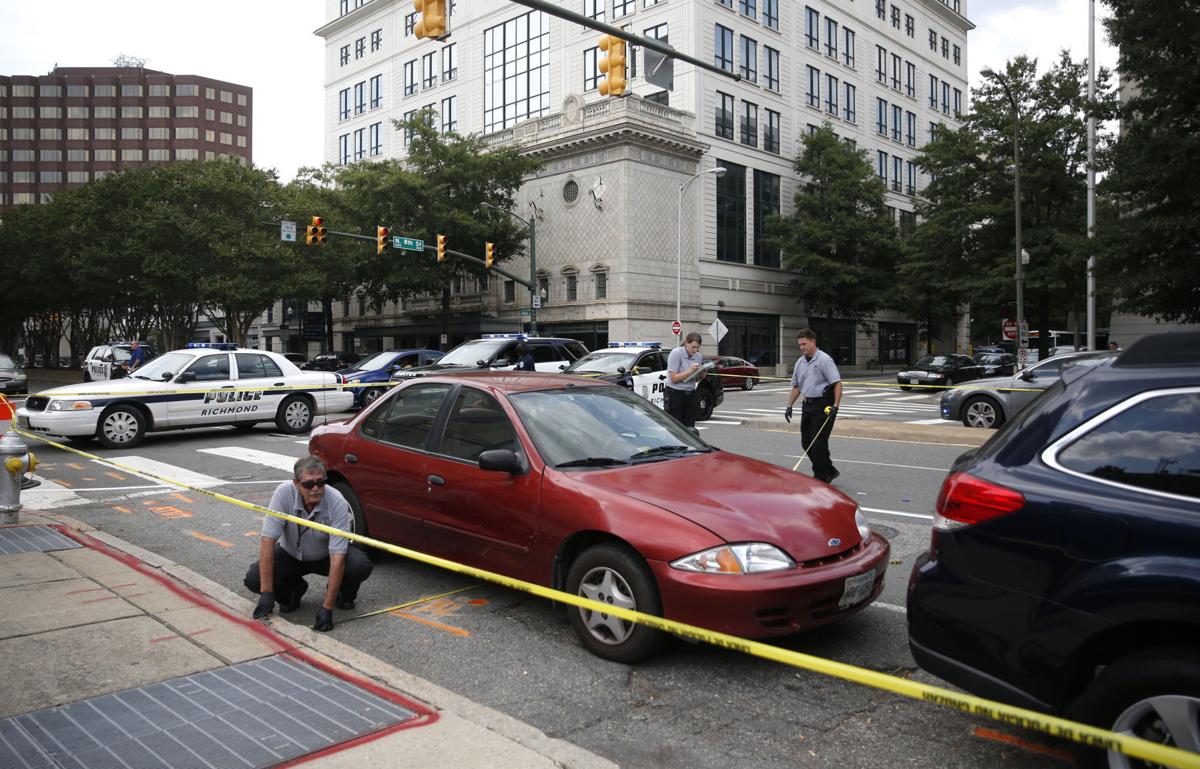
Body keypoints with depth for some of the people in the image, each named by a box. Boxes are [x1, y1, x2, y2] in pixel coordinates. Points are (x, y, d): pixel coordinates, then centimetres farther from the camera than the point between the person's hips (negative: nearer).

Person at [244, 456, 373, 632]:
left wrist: (327, 607, -36)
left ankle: (344, 594, 6)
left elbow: (337, 557, -33)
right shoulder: (284, 493, -28)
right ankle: (293, 589, 9)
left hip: (325, 556, -1)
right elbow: (268, 539, -28)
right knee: (253, 579, -24)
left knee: (360, 565, -30)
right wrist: (266, 592, -31)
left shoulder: (337, 502, -31)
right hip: (291, 554, 1)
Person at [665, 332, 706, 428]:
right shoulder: (676, 353, -11)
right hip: (675, 394, -6)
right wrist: (690, 370, -22)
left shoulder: (698, 356, 7)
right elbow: (673, 378, -16)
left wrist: (701, 375, -5)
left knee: (690, 427, 2)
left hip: (690, 394, 6)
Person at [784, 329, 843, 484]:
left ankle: (821, 478, 6)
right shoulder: (800, 363, 11)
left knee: (818, 443, -7)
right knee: (806, 442, 10)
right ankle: (829, 471, 24)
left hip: (823, 405, -8)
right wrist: (789, 406, 14)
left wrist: (835, 405, -25)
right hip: (808, 405, 8)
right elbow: (796, 386, 20)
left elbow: (837, 383, -18)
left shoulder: (824, 360, -13)